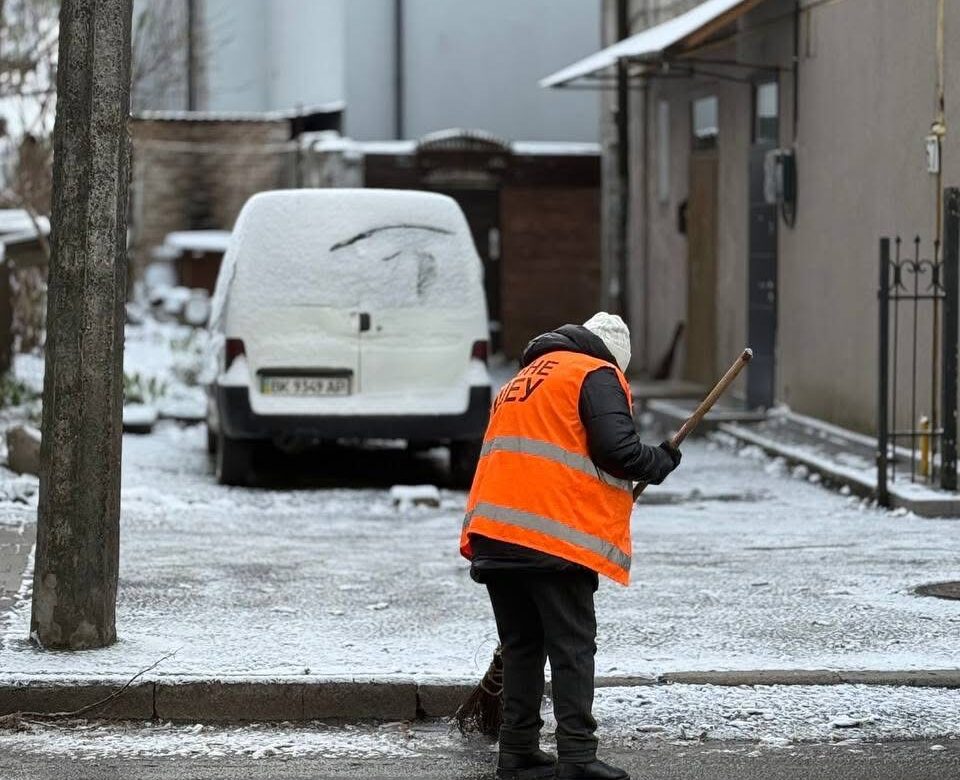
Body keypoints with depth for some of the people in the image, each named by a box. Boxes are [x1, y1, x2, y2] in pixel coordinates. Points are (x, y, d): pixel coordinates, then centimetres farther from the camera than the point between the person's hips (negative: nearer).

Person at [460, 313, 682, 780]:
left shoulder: (520, 380, 28)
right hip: (554, 539, -7)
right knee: (572, 648, -3)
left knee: (521, 645, 13)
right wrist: (660, 462, 7)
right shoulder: (596, 376, 2)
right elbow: (616, 449, -11)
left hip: (492, 535, 7)